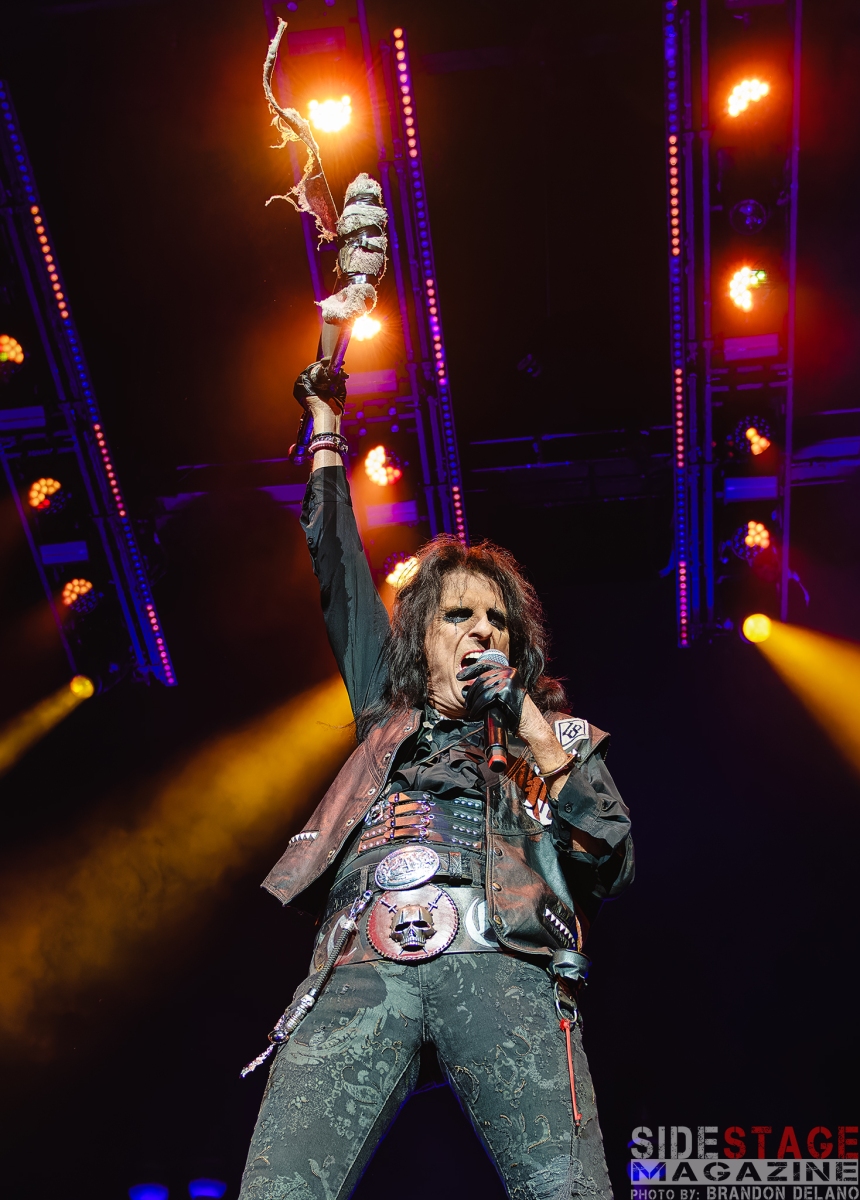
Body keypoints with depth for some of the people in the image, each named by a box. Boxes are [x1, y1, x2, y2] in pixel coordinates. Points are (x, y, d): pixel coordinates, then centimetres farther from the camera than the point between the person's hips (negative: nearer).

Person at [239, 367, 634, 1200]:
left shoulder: (555, 735, 27)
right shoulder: (390, 713, 30)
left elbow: (612, 864, 12)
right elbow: (339, 568, 34)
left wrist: (533, 730, 7)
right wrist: (326, 423, 39)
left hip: (499, 961, -1)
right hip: (364, 972, 1)